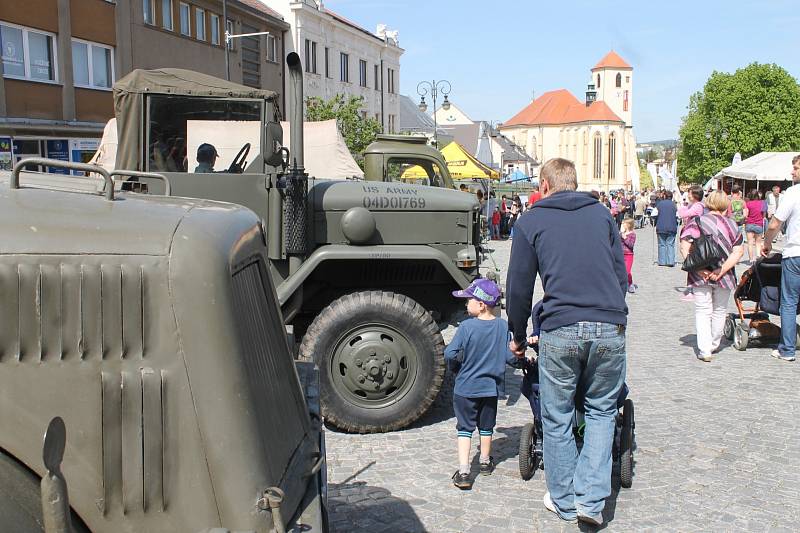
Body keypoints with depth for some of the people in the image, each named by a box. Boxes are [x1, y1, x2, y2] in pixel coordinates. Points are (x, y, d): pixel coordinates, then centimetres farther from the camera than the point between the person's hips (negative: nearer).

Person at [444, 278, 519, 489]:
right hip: (491, 388, 4)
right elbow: (511, 357, -8)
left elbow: (449, 355, -19)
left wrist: (462, 358, 2)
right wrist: (525, 359, 14)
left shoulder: (467, 326, -19)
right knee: (486, 427, 22)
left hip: (466, 388, -3)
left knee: (465, 429, 5)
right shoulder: (503, 326, -8)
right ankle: (485, 462, 38)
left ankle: (463, 473, -4)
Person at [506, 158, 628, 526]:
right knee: (601, 411, 16)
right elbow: (621, 275, 18)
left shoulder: (531, 222, 8)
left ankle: (564, 501, 22)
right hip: (610, 328, 3)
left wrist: (518, 336, 20)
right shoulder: (601, 214, 16)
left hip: (560, 330, -2)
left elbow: (519, 287, 8)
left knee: (556, 418, 12)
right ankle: (591, 499, 8)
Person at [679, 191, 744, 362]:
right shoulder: (732, 224, 2)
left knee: (703, 312, 7)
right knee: (719, 311, 18)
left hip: (700, 276, -1)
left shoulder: (695, 222, -3)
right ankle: (714, 345, 33)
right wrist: (721, 270, -12)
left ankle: (704, 350, -1)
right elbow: (738, 251, -6)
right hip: (724, 277, 1)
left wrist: (698, 269, -15)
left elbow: (684, 248, -13)